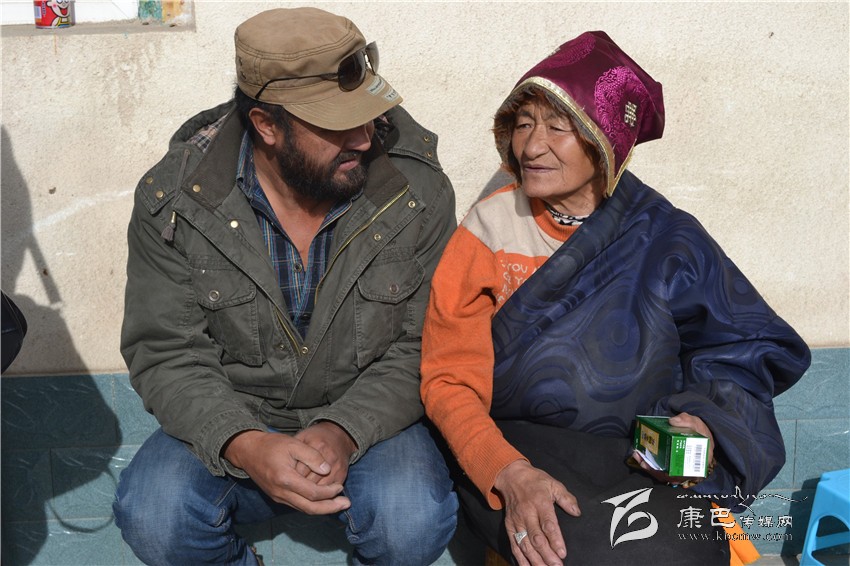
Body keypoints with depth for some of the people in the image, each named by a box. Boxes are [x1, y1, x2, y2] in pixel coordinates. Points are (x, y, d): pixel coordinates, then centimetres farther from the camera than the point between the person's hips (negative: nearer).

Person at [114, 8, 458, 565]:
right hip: (228, 420, 1)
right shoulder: (173, 199, -12)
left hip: (368, 420, 0)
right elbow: (165, 354, -10)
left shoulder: (419, 190, -12)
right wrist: (246, 446, -29)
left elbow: (422, 347, -9)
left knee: (414, 521, -30)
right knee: (151, 517, -27)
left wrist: (345, 430, -27)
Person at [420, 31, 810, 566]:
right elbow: (451, 382, -5)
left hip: (645, 460, 1)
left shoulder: (668, 240, 3)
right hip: (514, 451, -1)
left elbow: (749, 348, 11)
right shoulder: (489, 232, 0)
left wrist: (706, 422, -11)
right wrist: (511, 474, -22)